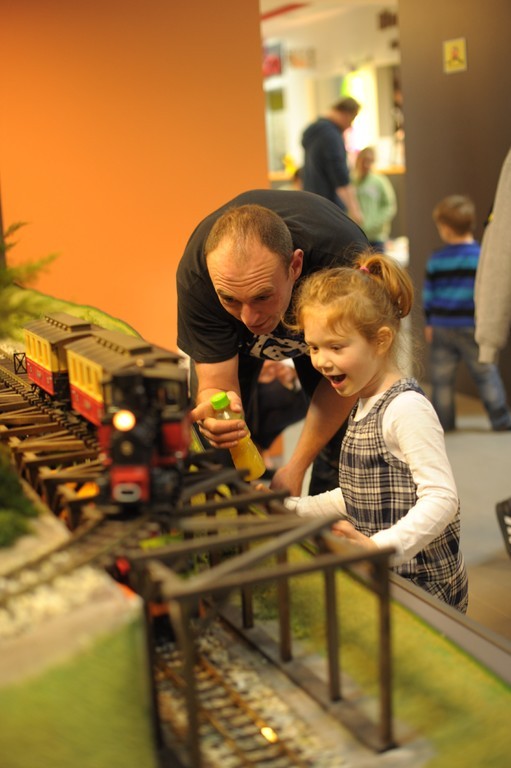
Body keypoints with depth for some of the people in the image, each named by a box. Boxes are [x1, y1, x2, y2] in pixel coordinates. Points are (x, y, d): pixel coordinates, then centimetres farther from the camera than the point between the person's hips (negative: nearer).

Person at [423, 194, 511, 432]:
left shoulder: (435, 260, -2)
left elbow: (428, 295, 3)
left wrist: (429, 323, 14)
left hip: (442, 327, 2)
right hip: (472, 328, -2)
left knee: (441, 377, 10)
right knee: (486, 373, 6)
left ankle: (443, 420, 15)